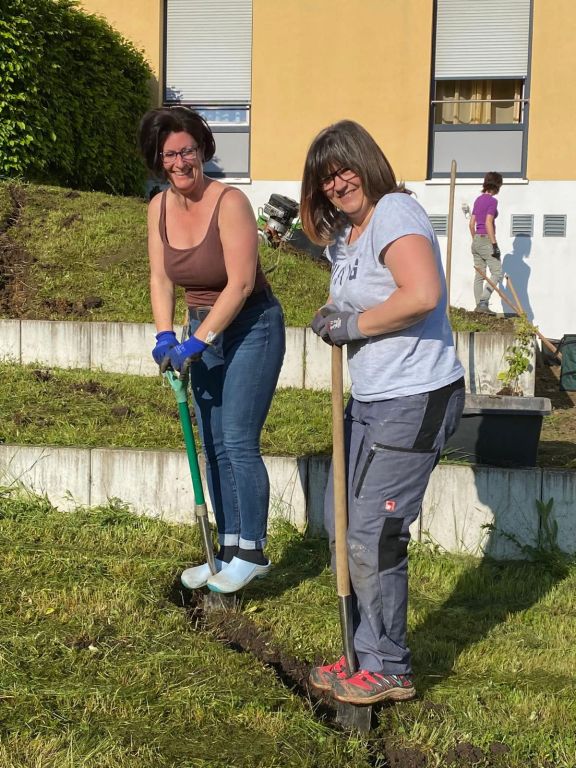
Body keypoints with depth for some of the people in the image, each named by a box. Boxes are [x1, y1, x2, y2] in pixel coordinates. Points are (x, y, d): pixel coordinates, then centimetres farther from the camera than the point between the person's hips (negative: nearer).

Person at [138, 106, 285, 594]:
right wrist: (165, 337, -13)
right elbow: (161, 278, 1)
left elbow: (240, 283, -24)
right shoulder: (159, 207, -1)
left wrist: (196, 343, -23)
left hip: (251, 327, -7)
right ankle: (230, 551, 20)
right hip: (205, 330, 7)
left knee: (238, 442, -8)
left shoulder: (230, 202, -20)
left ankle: (252, 552, 6)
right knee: (214, 447, 9)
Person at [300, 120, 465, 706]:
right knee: (340, 519, 14)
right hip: (369, 398, 11)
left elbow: (422, 295, -30)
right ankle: (369, 654, 28)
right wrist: (330, 318, 5)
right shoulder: (342, 234, 16)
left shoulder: (395, 213, -15)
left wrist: (352, 323, -17)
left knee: (372, 534, -6)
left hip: (415, 400, -11)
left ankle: (387, 669, 12)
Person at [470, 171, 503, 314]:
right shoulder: (492, 201, -12)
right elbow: (488, 223, -20)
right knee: (497, 272, -3)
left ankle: (479, 305, 9)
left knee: (479, 275, 9)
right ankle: (483, 301, -14)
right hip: (486, 240, -8)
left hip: (476, 240, 8)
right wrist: (494, 244, -19)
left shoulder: (478, 199, 12)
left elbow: (471, 223, 14)